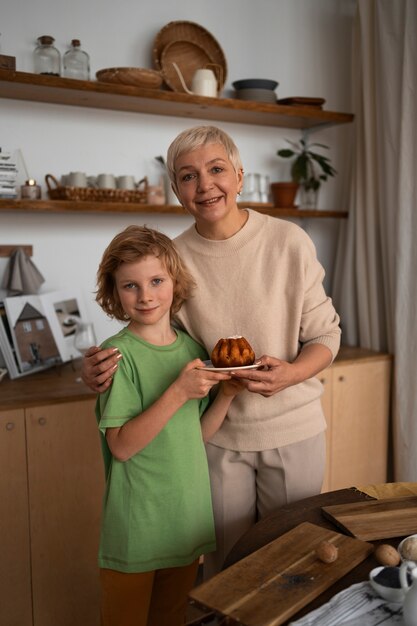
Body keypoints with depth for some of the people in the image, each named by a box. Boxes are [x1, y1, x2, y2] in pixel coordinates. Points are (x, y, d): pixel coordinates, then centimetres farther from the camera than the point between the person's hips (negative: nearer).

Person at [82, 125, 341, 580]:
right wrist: (103, 371, -19)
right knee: (225, 567, 16)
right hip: (218, 435, 1)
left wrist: (291, 373, -24)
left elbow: (325, 334, -4)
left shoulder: (289, 242, -11)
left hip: (293, 428, 0)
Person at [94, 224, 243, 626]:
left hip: (188, 514, 5)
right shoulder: (119, 353, -16)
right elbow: (121, 445, -20)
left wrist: (226, 395, -9)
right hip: (136, 523, -5)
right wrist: (178, 392, -27)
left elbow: (197, 435, 6)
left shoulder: (192, 348, 1)